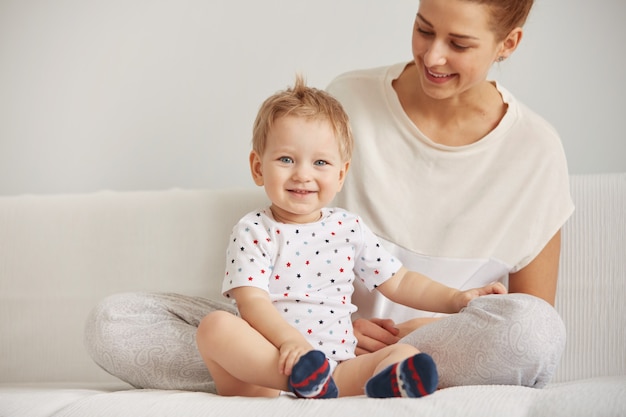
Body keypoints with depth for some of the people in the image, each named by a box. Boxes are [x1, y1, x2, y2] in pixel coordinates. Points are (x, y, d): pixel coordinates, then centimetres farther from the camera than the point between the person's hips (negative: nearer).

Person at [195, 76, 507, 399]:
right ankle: (301, 374, -47)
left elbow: (398, 283, 20)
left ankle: (382, 385, -55)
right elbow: (251, 302, -11)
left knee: (406, 355, -19)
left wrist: (458, 299, 7)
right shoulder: (253, 232, 1)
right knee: (215, 327, -29)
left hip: (336, 372, 4)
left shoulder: (348, 229, 14)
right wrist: (289, 340, -30)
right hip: (265, 370, -3)